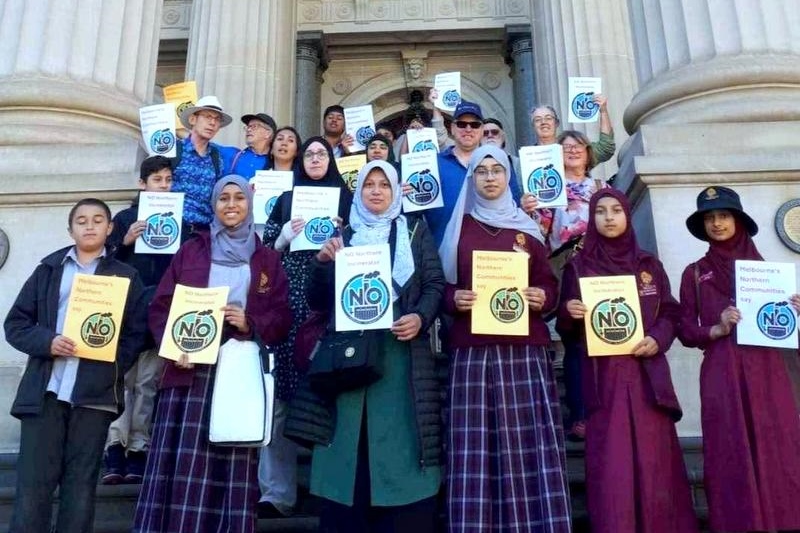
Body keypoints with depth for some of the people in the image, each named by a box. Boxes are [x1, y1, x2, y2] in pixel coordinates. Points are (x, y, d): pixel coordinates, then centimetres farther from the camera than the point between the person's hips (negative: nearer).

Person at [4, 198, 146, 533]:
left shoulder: (125, 276, 10)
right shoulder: (49, 269, 12)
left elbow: (136, 333, 5)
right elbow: (15, 323, 9)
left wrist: (113, 367, -10)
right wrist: (46, 341, -9)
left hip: (95, 394, -1)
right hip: (45, 391, 1)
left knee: (81, 486, 6)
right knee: (33, 483, 1)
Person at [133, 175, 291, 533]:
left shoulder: (267, 260, 13)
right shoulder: (191, 251, 13)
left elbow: (282, 318, 7)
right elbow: (160, 307, 8)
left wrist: (250, 324, -12)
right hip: (192, 368, 0)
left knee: (233, 463, 0)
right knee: (182, 461, -4)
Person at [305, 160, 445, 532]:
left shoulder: (416, 232, 11)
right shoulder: (342, 237, 13)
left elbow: (435, 284, 5)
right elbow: (317, 301, 8)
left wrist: (421, 317, -14)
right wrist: (322, 263, -9)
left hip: (401, 352, -1)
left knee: (402, 443, -1)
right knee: (351, 447, 1)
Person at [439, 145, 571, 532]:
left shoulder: (526, 228, 14)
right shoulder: (458, 228, 12)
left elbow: (548, 283, 13)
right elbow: (442, 286, 11)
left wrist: (543, 298, -8)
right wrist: (454, 299, -10)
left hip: (525, 350, 1)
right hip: (473, 350, 0)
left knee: (530, 441, -3)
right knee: (475, 446, -4)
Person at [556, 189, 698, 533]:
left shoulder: (649, 265, 12)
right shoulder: (578, 266, 6)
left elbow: (670, 312, 12)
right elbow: (565, 328, 6)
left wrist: (658, 339, -7)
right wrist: (568, 313, -16)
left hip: (647, 374, 2)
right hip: (603, 376, -2)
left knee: (653, 458, 2)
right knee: (611, 461, -4)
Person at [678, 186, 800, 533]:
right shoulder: (695, 273, 8)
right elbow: (685, 331, 4)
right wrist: (717, 329, -13)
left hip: (766, 372, 2)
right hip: (722, 376, -2)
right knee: (733, 457, -3)